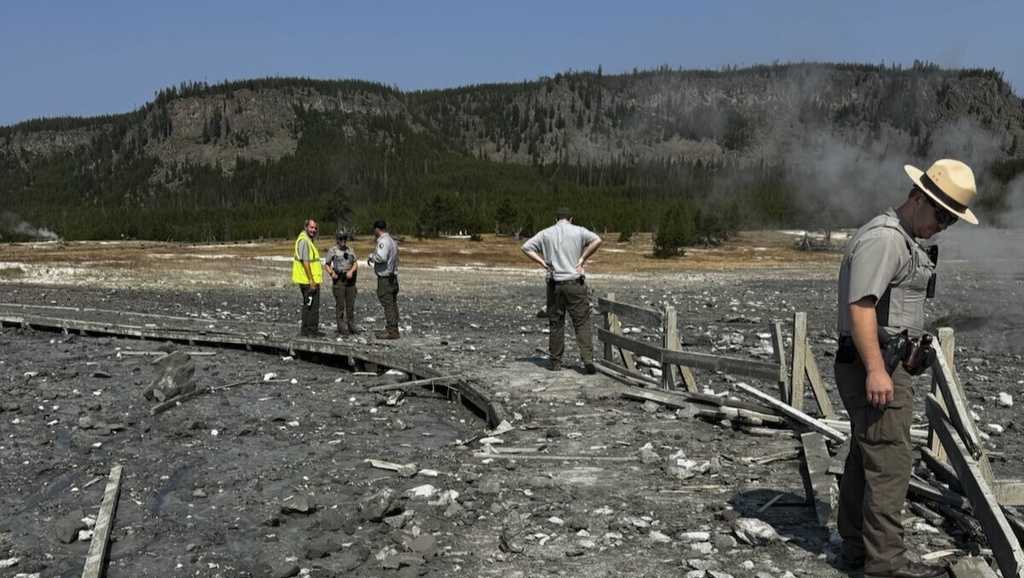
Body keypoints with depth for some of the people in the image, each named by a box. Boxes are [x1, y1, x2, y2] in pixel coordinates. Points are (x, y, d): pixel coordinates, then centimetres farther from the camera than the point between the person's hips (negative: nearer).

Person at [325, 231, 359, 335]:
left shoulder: (350, 250, 10)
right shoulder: (332, 251, -1)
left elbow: (355, 264, 7)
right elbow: (327, 265, 2)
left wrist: (351, 271, -12)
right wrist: (331, 273, -15)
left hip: (350, 280, 4)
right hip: (338, 280, -4)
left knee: (351, 304, 7)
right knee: (340, 305, -2)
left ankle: (351, 325, 16)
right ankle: (341, 327, 4)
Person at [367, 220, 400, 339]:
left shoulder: (383, 241, -15)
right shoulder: (392, 241, 16)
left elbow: (381, 257, -27)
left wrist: (371, 256, -10)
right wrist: (374, 257, 18)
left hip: (385, 278, -10)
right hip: (393, 276, 10)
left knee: (388, 304, -7)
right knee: (392, 303, 12)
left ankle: (391, 331, -6)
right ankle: (394, 329, 18)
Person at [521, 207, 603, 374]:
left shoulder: (546, 233, 8)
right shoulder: (578, 231, 2)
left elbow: (526, 247, 6)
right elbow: (597, 240, -13)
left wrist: (542, 262, 2)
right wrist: (582, 259, -7)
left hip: (555, 284, 2)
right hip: (575, 283, -2)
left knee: (556, 324, 10)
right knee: (582, 323, 0)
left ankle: (556, 362, 14)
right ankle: (588, 360, -11)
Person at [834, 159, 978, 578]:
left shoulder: (904, 240, 19)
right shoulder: (883, 237, -15)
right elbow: (860, 305, -24)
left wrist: (903, 359, 27)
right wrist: (876, 369, -28)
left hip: (885, 365, 11)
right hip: (876, 368, -11)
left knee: (865, 457, 15)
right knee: (891, 462, -7)